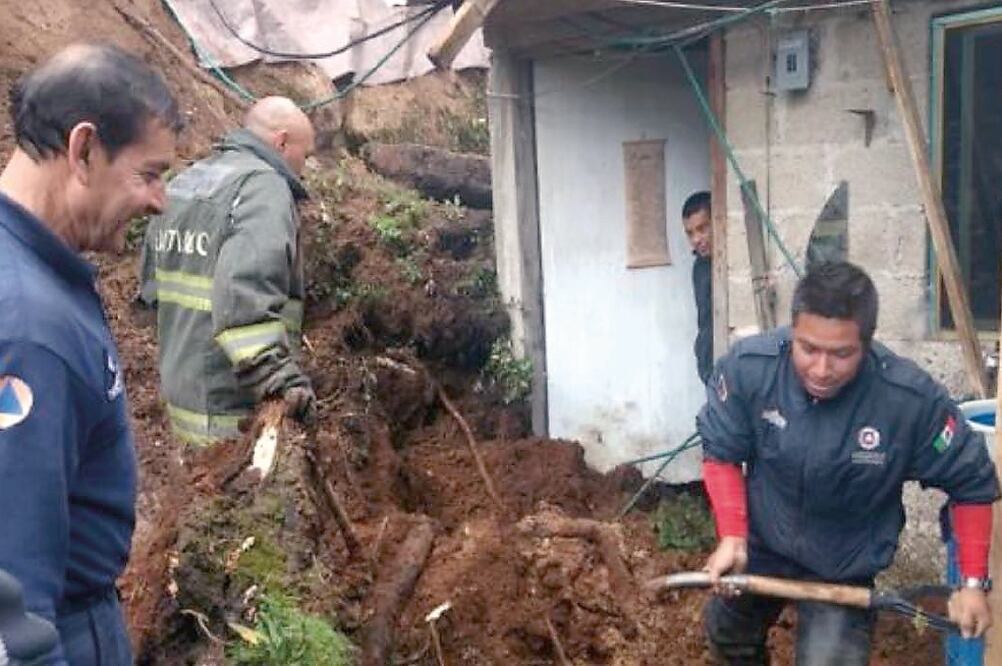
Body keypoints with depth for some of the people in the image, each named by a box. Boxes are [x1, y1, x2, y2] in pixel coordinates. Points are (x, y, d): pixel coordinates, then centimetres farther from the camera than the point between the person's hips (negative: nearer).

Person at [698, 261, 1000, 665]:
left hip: (846, 569, -2)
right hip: (759, 545, 3)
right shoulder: (746, 367, -28)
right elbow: (721, 453, -12)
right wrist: (731, 536, -22)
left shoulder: (914, 400, -31)